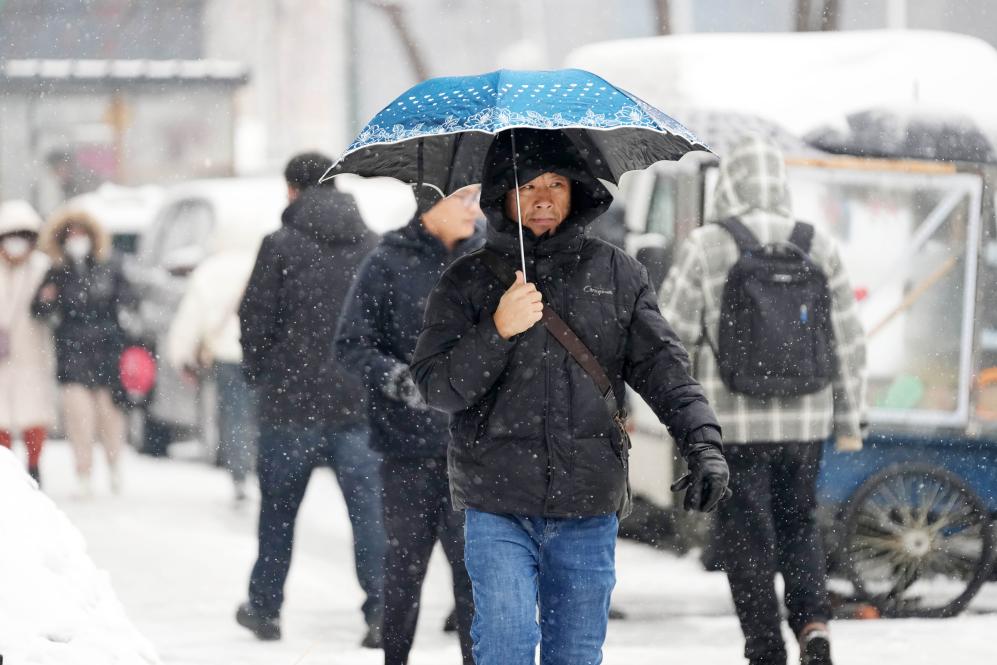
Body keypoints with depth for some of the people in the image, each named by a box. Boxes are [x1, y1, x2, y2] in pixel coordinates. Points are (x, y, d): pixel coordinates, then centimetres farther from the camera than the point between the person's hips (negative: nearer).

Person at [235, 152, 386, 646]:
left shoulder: (280, 246, -5)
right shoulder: (372, 246, 5)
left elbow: (256, 320, -4)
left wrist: (257, 372, 12)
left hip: (292, 400, -2)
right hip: (359, 401, 2)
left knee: (278, 508, 13)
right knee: (369, 506, -1)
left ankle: (264, 608, 23)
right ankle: (381, 610, -12)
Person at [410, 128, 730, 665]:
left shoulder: (616, 275, 9)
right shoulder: (468, 281, 4)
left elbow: (663, 366, 5)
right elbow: (435, 386, -2)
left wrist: (703, 443, -10)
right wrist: (497, 334, -18)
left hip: (588, 508, 2)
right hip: (498, 505, -2)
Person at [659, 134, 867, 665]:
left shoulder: (705, 248, -8)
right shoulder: (819, 247, 2)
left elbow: (672, 332, -8)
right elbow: (848, 341, 6)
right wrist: (849, 419, 14)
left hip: (734, 422, -3)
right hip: (805, 420, 3)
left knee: (747, 538, 6)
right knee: (799, 526, 18)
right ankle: (813, 622, -3)